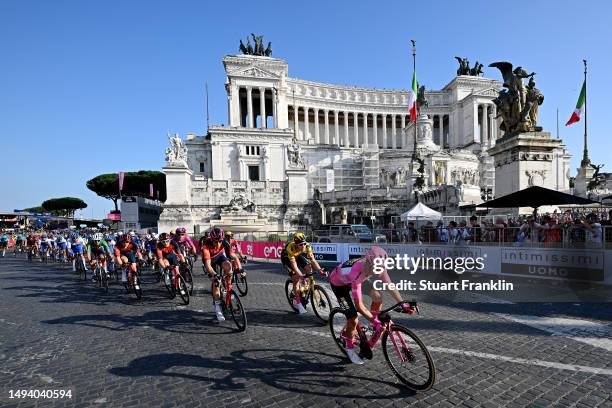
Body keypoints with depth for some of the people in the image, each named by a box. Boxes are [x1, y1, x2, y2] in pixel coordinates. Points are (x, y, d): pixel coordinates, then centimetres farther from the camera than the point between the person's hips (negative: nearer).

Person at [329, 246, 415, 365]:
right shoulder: (357, 272, -44)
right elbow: (359, 305, -40)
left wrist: (403, 304, -21)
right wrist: (375, 321, -38)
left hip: (355, 278, 6)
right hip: (338, 283, -6)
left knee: (378, 298, -6)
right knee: (353, 320, -10)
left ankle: (374, 327, 19)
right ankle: (349, 347, 17)